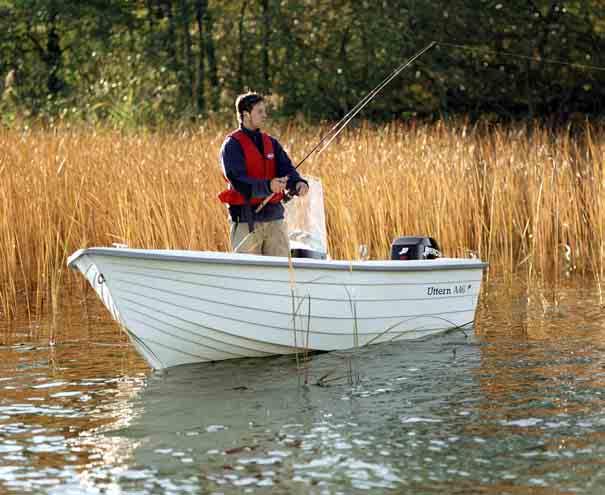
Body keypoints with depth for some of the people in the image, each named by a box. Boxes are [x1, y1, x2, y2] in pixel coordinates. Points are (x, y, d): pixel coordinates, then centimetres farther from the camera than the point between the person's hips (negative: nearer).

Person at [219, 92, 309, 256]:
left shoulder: (271, 143, 14)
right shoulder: (232, 144, -6)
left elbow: (286, 169, 4)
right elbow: (238, 181, -18)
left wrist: (298, 183, -19)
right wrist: (268, 186, -32)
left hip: (275, 218, 6)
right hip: (246, 220, -6)